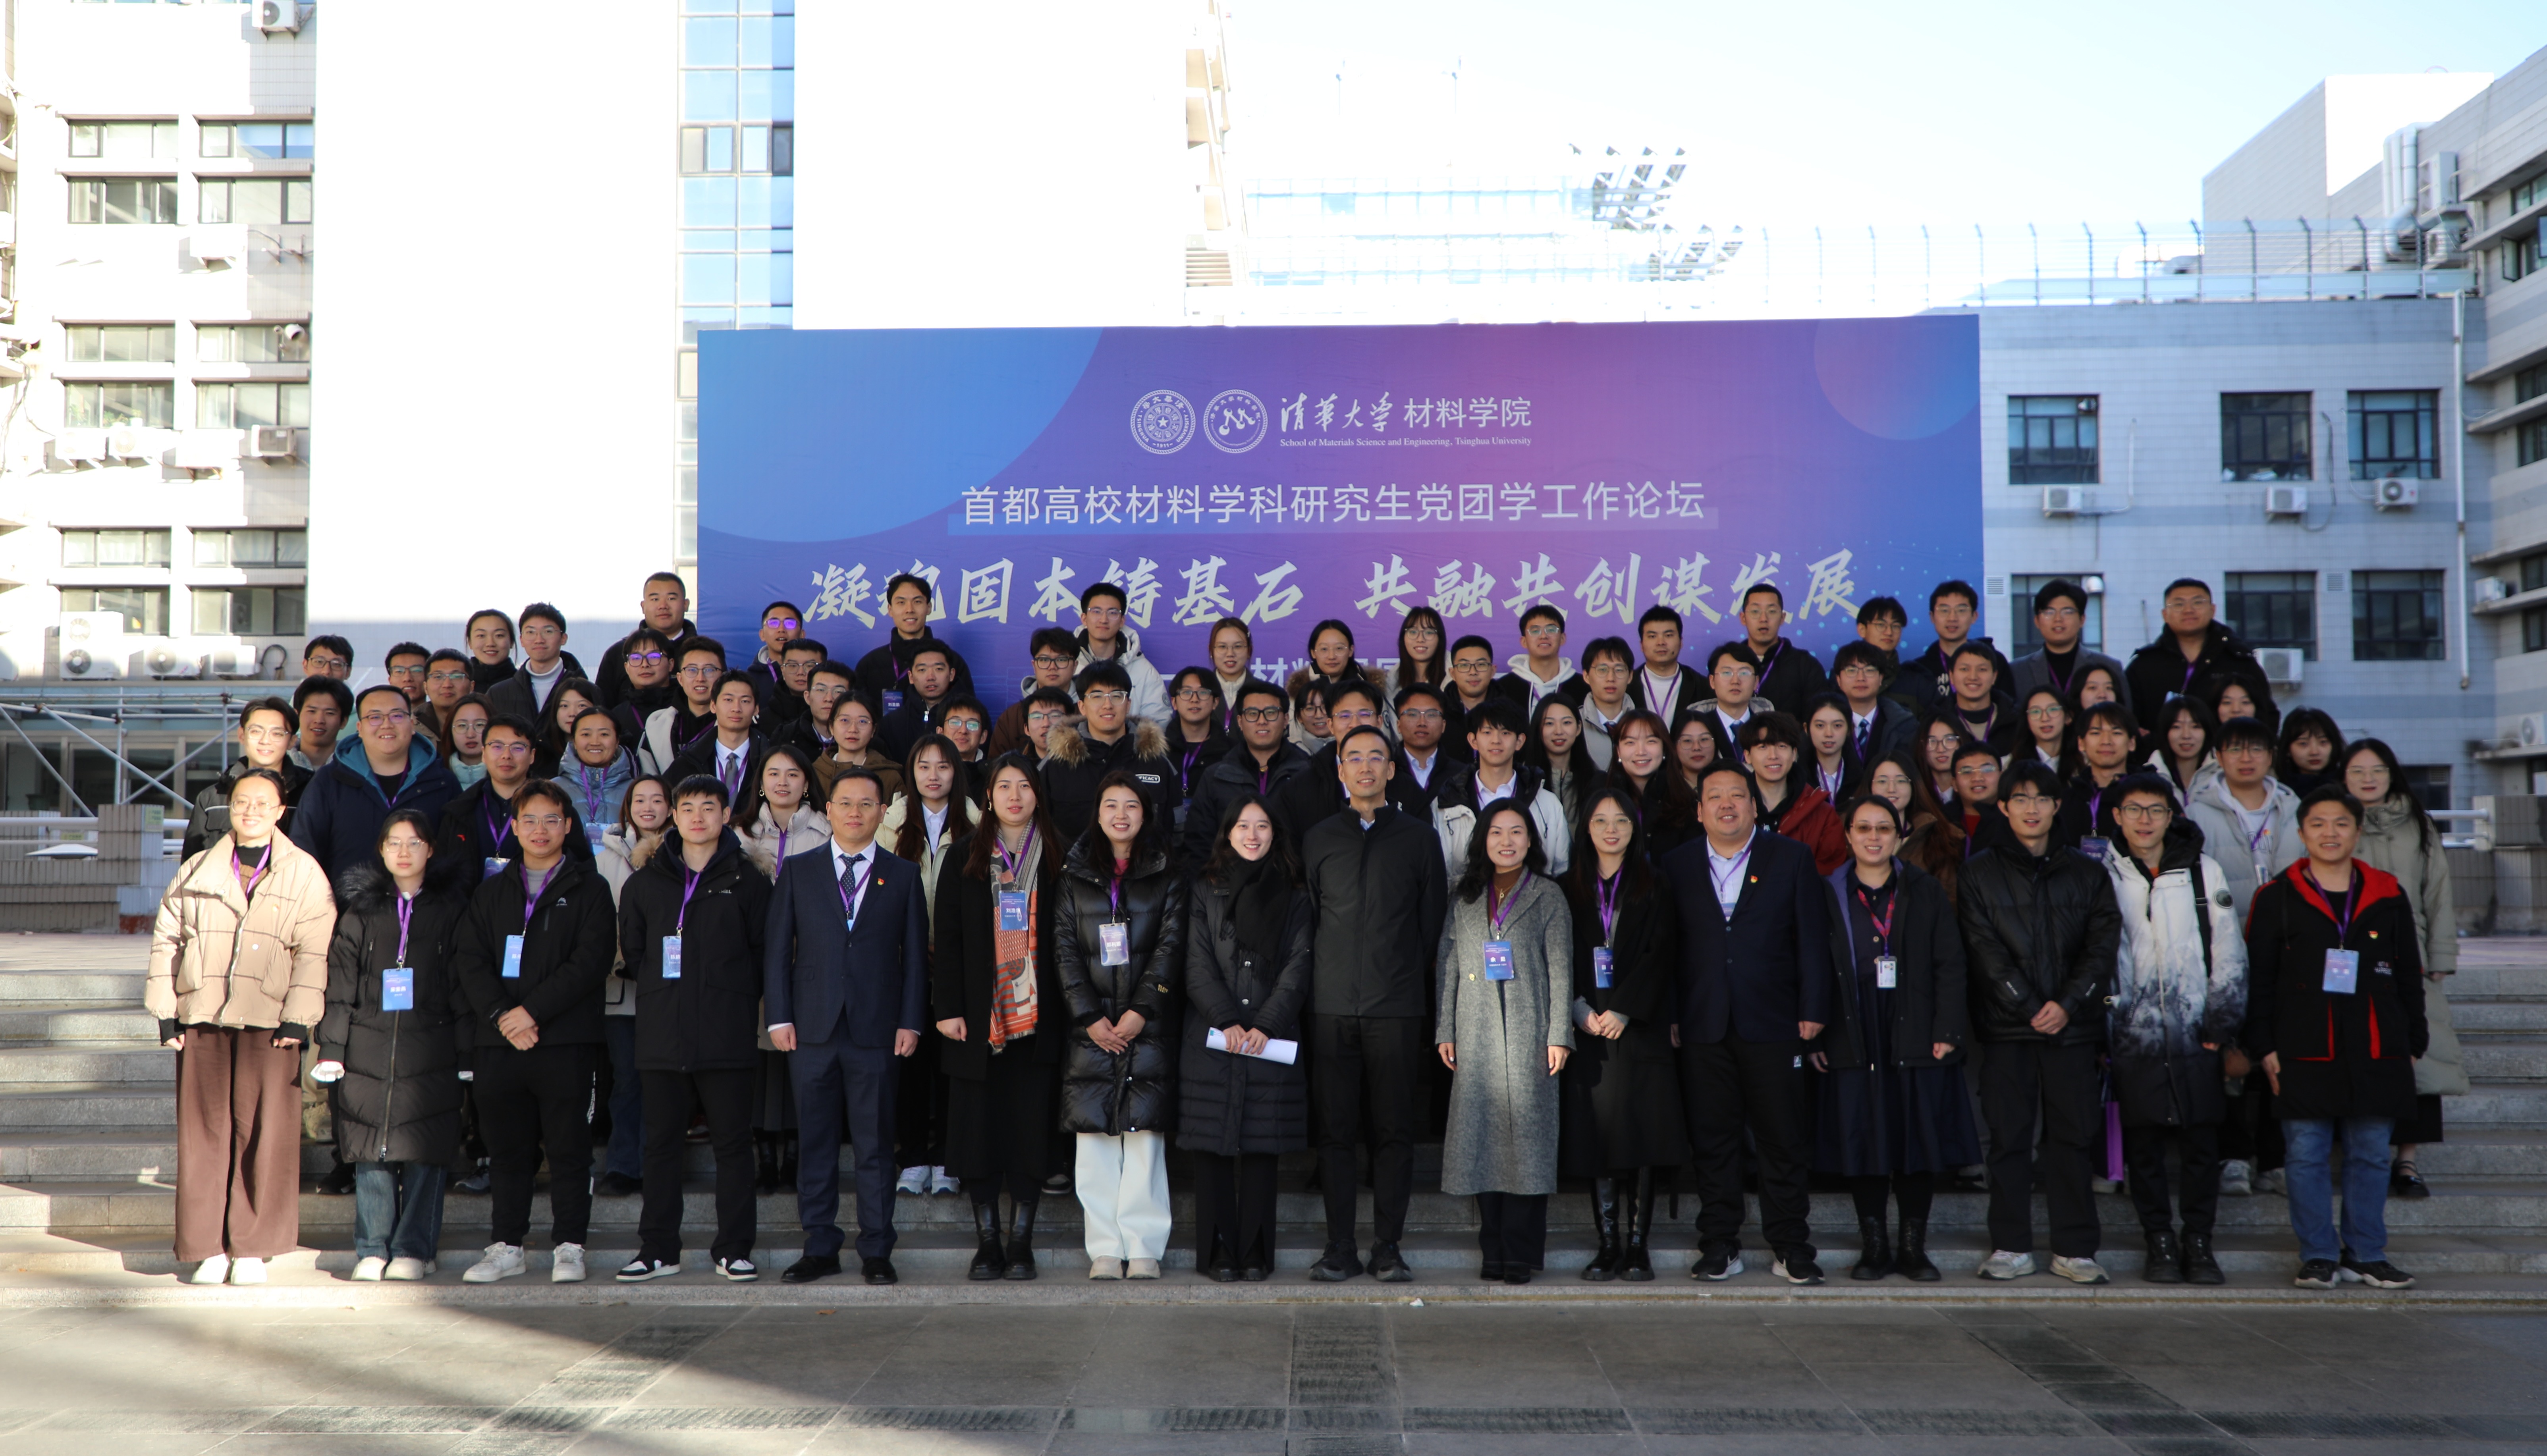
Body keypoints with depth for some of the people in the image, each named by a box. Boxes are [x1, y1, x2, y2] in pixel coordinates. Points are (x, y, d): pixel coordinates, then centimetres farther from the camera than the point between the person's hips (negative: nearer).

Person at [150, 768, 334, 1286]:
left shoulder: (304, 873, 5)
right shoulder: (196, 871, 13)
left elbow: (314, 951, 0)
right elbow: (166, 939, 13)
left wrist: (298, 1018, -8)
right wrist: (165, 1012, 6)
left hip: (269, 1023, -2)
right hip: (201, 1020, 2)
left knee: (264, 1134, -3)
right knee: (205, 1134, 3)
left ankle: (253, 1249, 6)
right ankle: (209, 1249, 11)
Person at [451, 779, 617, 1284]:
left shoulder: (589, 889, 5)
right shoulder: (490, 892, 16)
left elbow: (592, 960, -6)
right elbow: (468, 959, 5)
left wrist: (533, 1009, -13)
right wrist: (501, 1015, -10)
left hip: (566, 1039, -3)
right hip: (499, 1040, 3)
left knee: (569, 1149, -1)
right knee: (508, 1150, 8)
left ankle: (568, 1247, 7)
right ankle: (507, 1247, 17)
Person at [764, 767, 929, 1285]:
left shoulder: (904, 875, 9)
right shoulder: (798, 872, 10)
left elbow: (915, 955, 7)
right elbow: (776, 949, 8)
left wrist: (911, 1022, -1)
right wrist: (779, 1017, 0)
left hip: (876, 1031, -1)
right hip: (813, 1029, 1)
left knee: (876, 1144, 2)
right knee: (815, 1142, 5)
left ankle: (876, 1252, 10)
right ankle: (820, 1249, 14)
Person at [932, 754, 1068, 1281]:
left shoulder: (1057, 859, 6)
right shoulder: (964, 856, 7)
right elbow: (948, 936, 4)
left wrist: (1067, 1009, -3)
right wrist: (948, 1008, -4)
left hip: (1037, 1016, 0)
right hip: (977, 1017, 0)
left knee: (1030, 1127, 1)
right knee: (979, 1127, 2)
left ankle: (1021, 1242, 10)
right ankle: (987, 1242, 11)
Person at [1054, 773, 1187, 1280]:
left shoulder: (1166, 879, 9)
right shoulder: (1075, 879, 12)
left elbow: (1171, 948, 1)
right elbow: (1065, 951, 5)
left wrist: (1140, 1011, -10)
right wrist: (1090, 1017, -6)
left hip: (1147, 1025, -1)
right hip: (1091, 1026, 1)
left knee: (1144, 1133, -6)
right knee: (1094, 1136, -2)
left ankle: (1144, 1248, 0)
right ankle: (1106, 1249, 3)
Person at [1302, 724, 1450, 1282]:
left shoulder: (1419, 837, 9)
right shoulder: (1317, 839, 11)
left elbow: (1432, 920, 10)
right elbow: (1306, 919, 14)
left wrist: (1407, 976, 7)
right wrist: (1331, 976, 7)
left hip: (1397, 1005, -1)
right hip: (1332, 1005, 1)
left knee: (1395, 1130, 0)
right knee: (1335, 1131, 1)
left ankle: (1387, 1247, 7)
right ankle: (1340, 1250, 6)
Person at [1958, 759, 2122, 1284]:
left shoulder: (2086, 874, 12)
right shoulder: (1980, 872, 6)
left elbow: (2103, 945, 3)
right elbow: (1985, 950, -2)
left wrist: (2068, 1004, -10)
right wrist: (2030, 1007, -10)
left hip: (2072, 1024, 1)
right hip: (2006, 1025, -1)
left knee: (2072, 1135, 2)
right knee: (2009, 1137, 1)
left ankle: (2074, 1249, 9)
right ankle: (2011, 1247, 8)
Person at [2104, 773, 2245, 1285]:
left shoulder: (2204, 870, 6)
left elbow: (2229, 953, 6)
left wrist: (2221, 1023, 0)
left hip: (2196, 1037, 0)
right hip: (2134, 1037, 0)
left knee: (2202, 1144, 2)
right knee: (2144, 1147, 4)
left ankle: (2199, 1242, 16)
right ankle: (2160, 1242, 16)